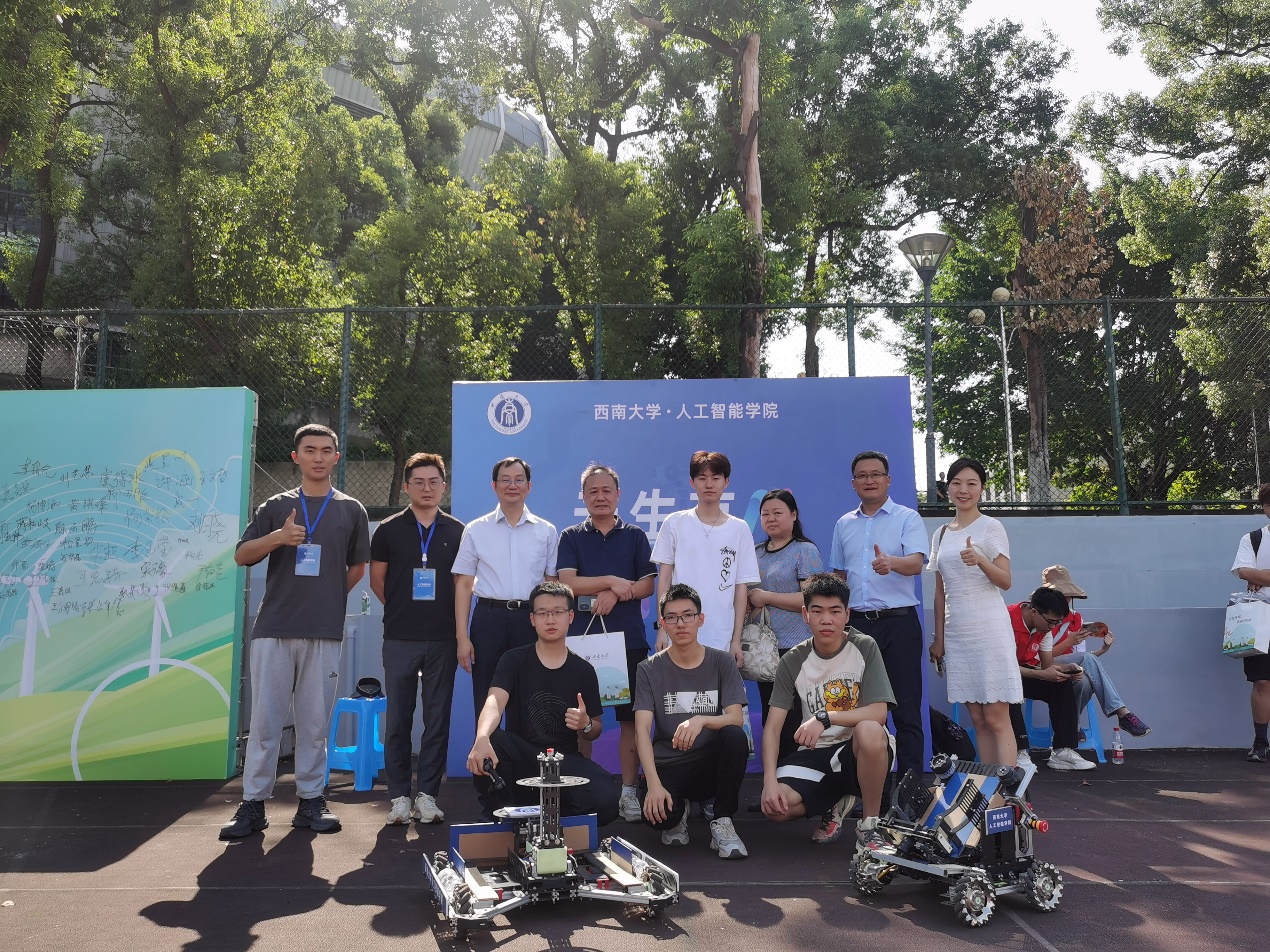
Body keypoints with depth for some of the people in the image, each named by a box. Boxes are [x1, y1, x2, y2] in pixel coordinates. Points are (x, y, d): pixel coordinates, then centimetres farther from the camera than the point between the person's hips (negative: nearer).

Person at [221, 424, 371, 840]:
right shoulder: (276, 506, 10)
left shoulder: (351, 510, 10)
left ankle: (311, 800, 14)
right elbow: (242, 556, 5)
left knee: (315, 719, 5)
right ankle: (253, 803, 8)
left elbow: (358, 566, 17)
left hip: (324, 631, 0)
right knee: (265, 717, 1)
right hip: (273, 627, 0)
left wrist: (328, 598, 10)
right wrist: (279, 537, -12)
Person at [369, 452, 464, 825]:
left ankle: (428, 794, 14)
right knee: (398, 719, 3)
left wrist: (459, 631, 7)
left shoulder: (457, 531, 6)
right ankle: (399, 796, 13)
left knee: (437, 719, 4)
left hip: (442, 639, 1)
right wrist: (404, 611, 10)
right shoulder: (389, 530, 4)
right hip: (400, 638, -1)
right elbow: (377, 581, 10)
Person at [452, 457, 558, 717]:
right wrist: (462, 637, -2)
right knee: (486, 702, 5)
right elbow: (463, 584, 5)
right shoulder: (476, 530, 7)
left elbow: (552, 584, 10)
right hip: (489, 617, 0)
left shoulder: (546, 531, 9)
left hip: (531, 619, 1)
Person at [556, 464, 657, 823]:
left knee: (631, 716, 1)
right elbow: (567, 582, -4)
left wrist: (615, 595, -13)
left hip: (629, 637, 0)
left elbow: (647, 585, 3)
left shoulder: (635, 536, 11)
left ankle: (629, 792, 9)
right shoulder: (571, 537, 9)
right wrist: (612, 581, -10)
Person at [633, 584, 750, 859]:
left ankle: (722, 822, -13)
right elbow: (642, 730, -10)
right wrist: (654, 784, -24)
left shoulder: (721, 662, 2)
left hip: (711, 764, 1)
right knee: (659, 813, -33)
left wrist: (701, 719, -32)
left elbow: (736, 718, -10)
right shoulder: (649, 669, -1)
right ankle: (678, 813, 7)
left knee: (735, 736, -32)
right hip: (668, 766, -1)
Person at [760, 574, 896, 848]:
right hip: (815, 753, 3)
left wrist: (824, 718, -29)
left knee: (869, 730, -38)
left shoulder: (864, 647, -8)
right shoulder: (793, 661, -2)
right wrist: (770, 780, -20)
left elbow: (878, 713, -17)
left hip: (860, 752, -2)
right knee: (775, 806, -24)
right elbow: (772, 728, -5)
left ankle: (870, 823, -11)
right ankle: (838, 803, 12)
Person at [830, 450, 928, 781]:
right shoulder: (844, 525, 14)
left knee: (905, 707, -2)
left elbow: (917, 562, -15)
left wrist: (892, 562, -36)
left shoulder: (907, 518, 1)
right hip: (856, 623, 4)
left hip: (898, 621, -4)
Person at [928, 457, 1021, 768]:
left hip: (988, 629, -5)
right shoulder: (941, 535, 13)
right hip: (956, 633, 5)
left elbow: (1005, 582, -9)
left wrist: (980, 560, -28)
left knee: (996, 717, -7)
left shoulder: (990, 527, -1)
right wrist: (938, 639, 11)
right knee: (978, 720, 6)